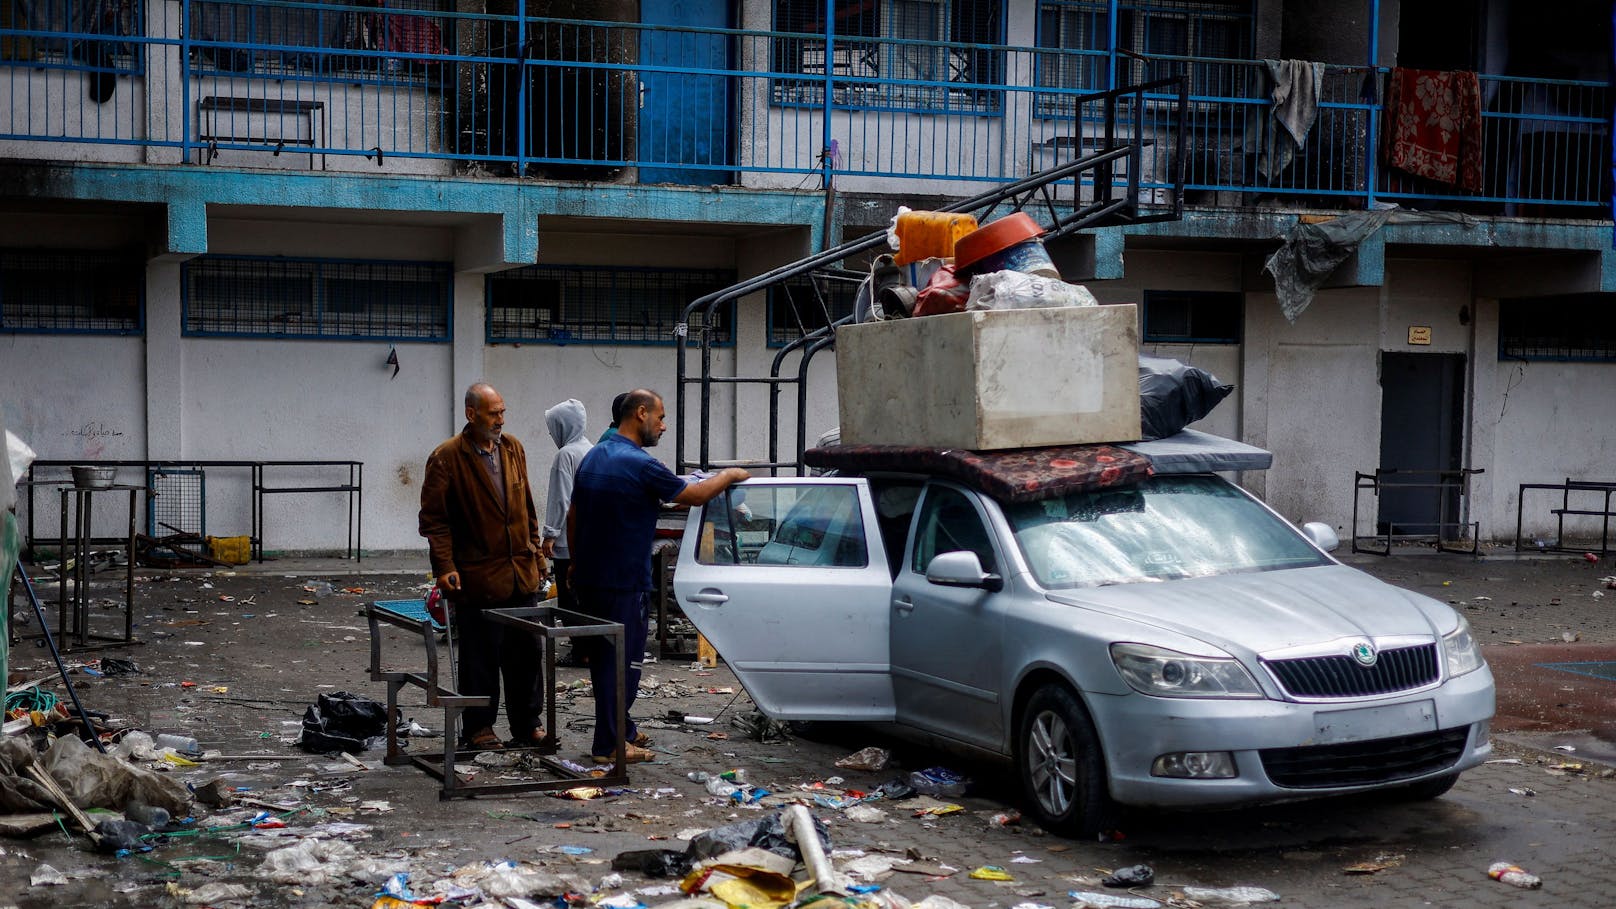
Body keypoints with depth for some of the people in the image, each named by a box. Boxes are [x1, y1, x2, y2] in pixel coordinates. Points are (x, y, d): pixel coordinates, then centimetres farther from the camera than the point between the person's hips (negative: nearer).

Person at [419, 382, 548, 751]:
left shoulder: (513, 449, 10)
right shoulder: (447, 457, -8)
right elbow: (434, 519, -8)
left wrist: (534, 553, 16)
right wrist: (445, 566, -15)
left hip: (521, 573, 6)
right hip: (478, 578, -5)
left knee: (526, 652, 10)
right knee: (480, 656, 3)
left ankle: (527, 724, 20)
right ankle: (478, 727, 15)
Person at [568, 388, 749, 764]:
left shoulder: (593, 457, 10)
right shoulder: (641, 465, -18)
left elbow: (572, 517, 17)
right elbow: (695, 495, -12)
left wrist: (577, 563, 25)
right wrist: (730, 475, 4)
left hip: (589, 578, 9)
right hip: (623, 583, -9)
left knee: (603, 658, 16)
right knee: (621, 662, -1)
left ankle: (622, 729, 29)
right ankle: (608, 745, 3)